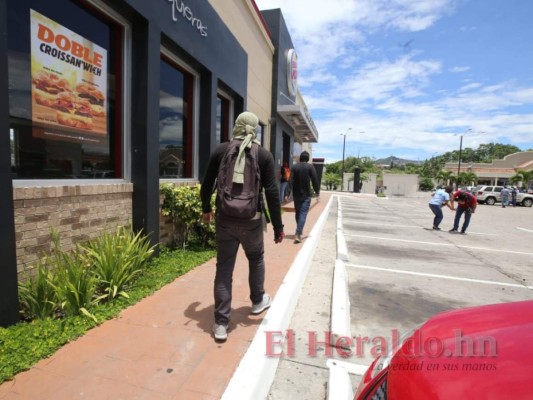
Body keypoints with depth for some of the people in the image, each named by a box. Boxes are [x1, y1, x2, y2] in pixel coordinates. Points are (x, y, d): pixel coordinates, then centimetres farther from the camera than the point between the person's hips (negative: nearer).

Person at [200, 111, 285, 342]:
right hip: (251, 220, -1)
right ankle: (258, 301, 43)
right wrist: (278, 226, -1)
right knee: (256, 259, 24)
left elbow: (206, 185, 7)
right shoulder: (264, 155, -2)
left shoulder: (220, 150, 2)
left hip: (225, 219, 1)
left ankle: (221, 324, 13)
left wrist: (206, 209, 24)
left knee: (224, 268, 9)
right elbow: (272, 193, -7)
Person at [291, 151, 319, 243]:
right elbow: (315, 180, -6)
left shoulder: (294, 167, 0)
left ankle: (299, 230, 33)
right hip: (306, 195, -3)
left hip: (296, 194, 3)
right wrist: (317, 191, 5)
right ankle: (298, 234, -16)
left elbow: (291, 181, -5)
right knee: (303, 213, -5)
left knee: (297, 212, 17)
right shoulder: (310, 167, -5)